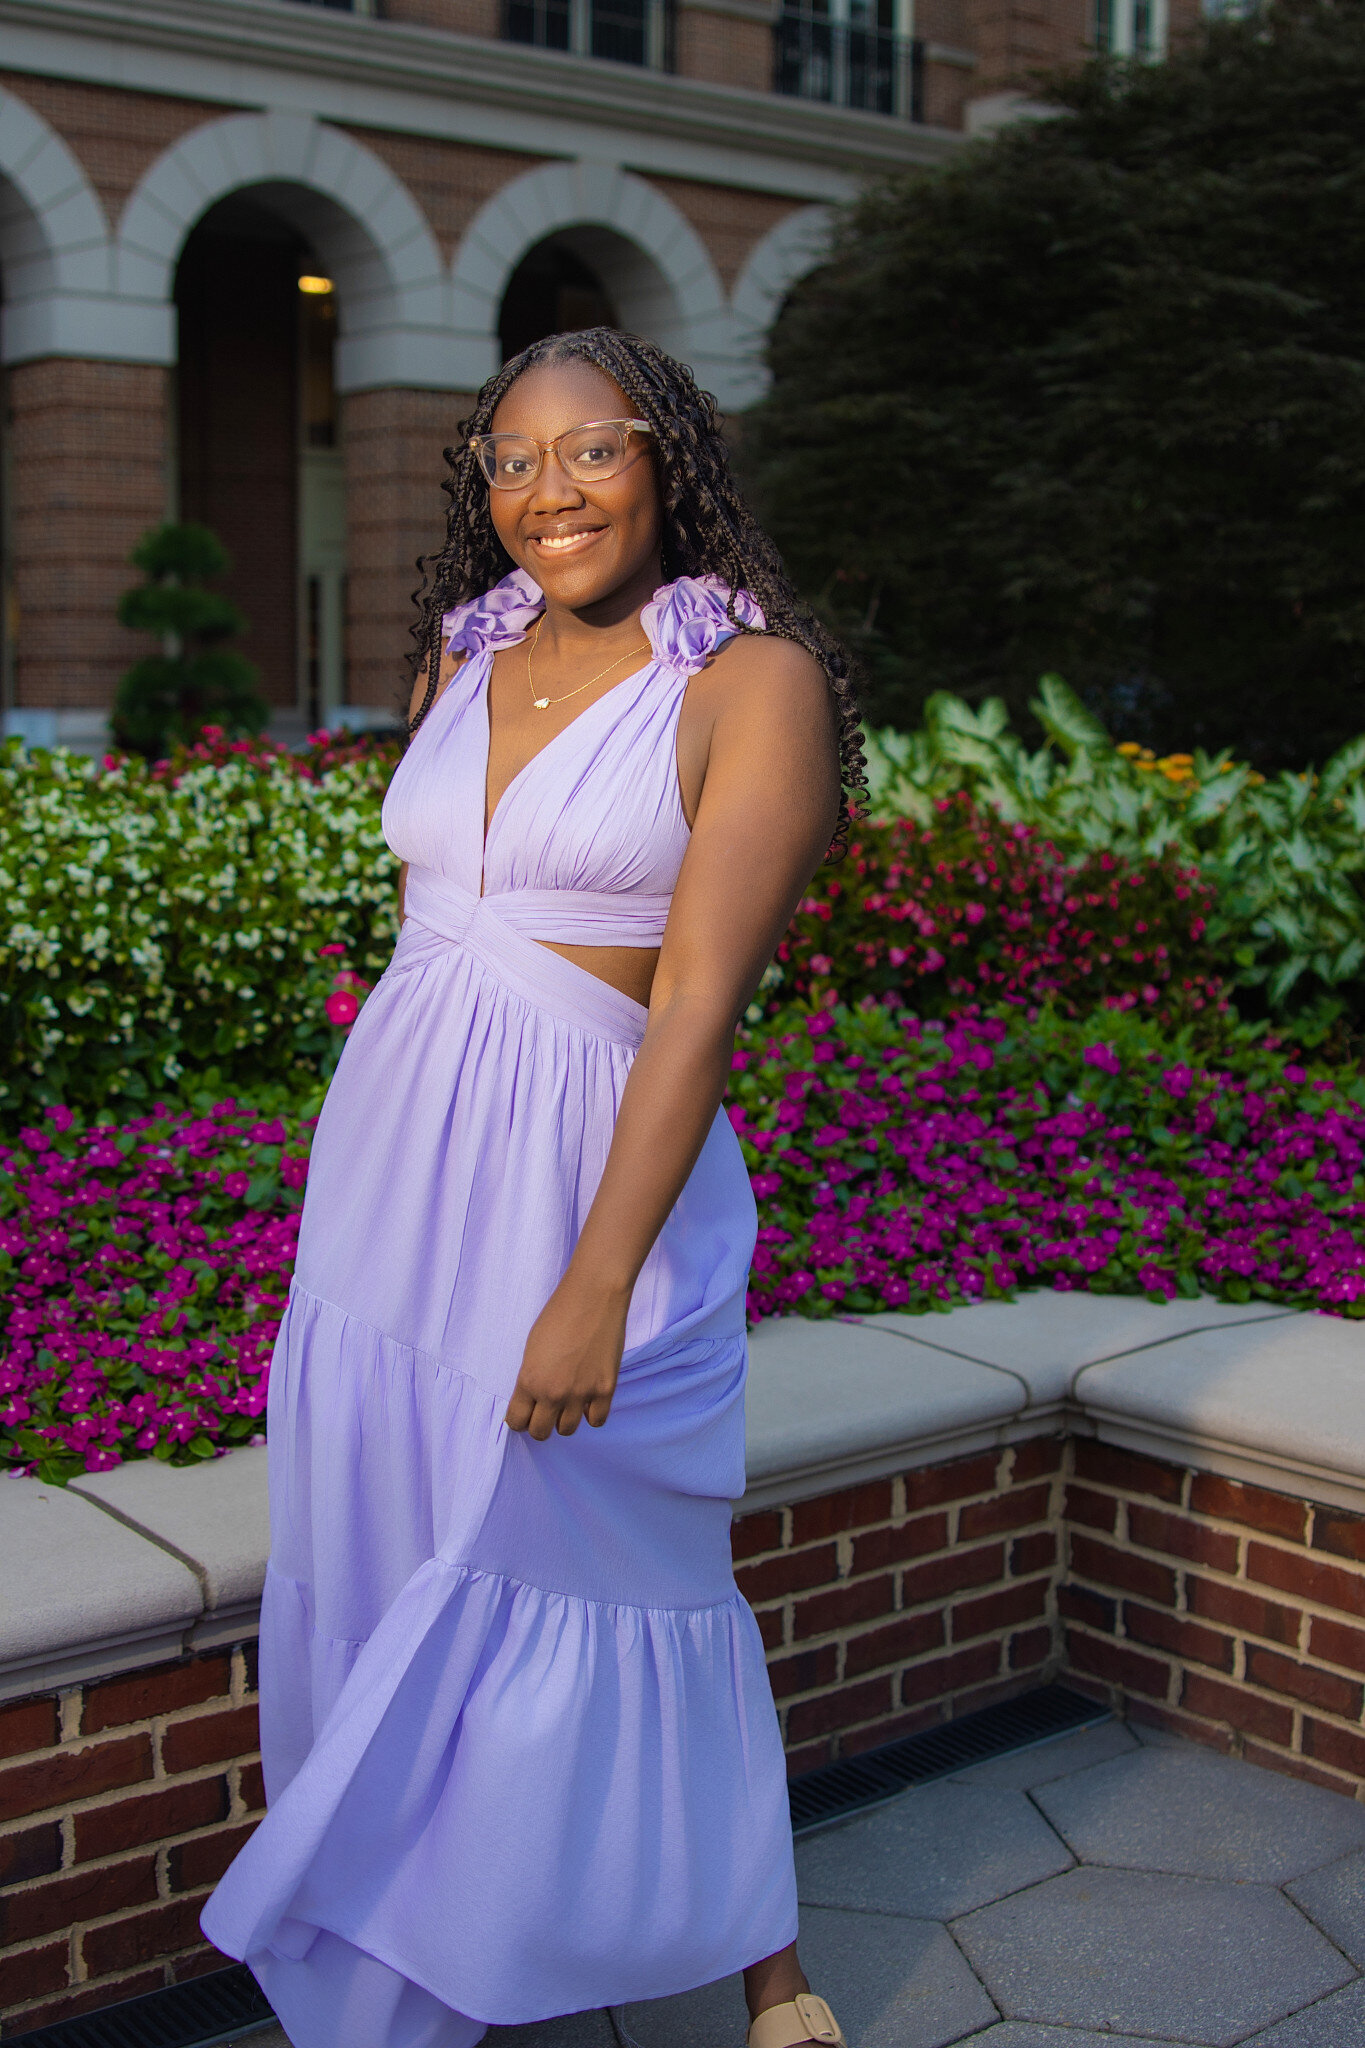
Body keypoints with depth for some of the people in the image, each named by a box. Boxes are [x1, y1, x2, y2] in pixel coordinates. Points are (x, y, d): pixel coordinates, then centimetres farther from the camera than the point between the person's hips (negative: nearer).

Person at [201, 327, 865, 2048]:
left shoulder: (754, 679, -11)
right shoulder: (463, 659, 8)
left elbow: (700, 998, -18)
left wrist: (596, 1290, -22)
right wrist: (371, 1169, 17)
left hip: (597, 1175, -6)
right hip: (389, 1170, 6)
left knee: (613, 1579, 7)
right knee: (378, 1571, 14)